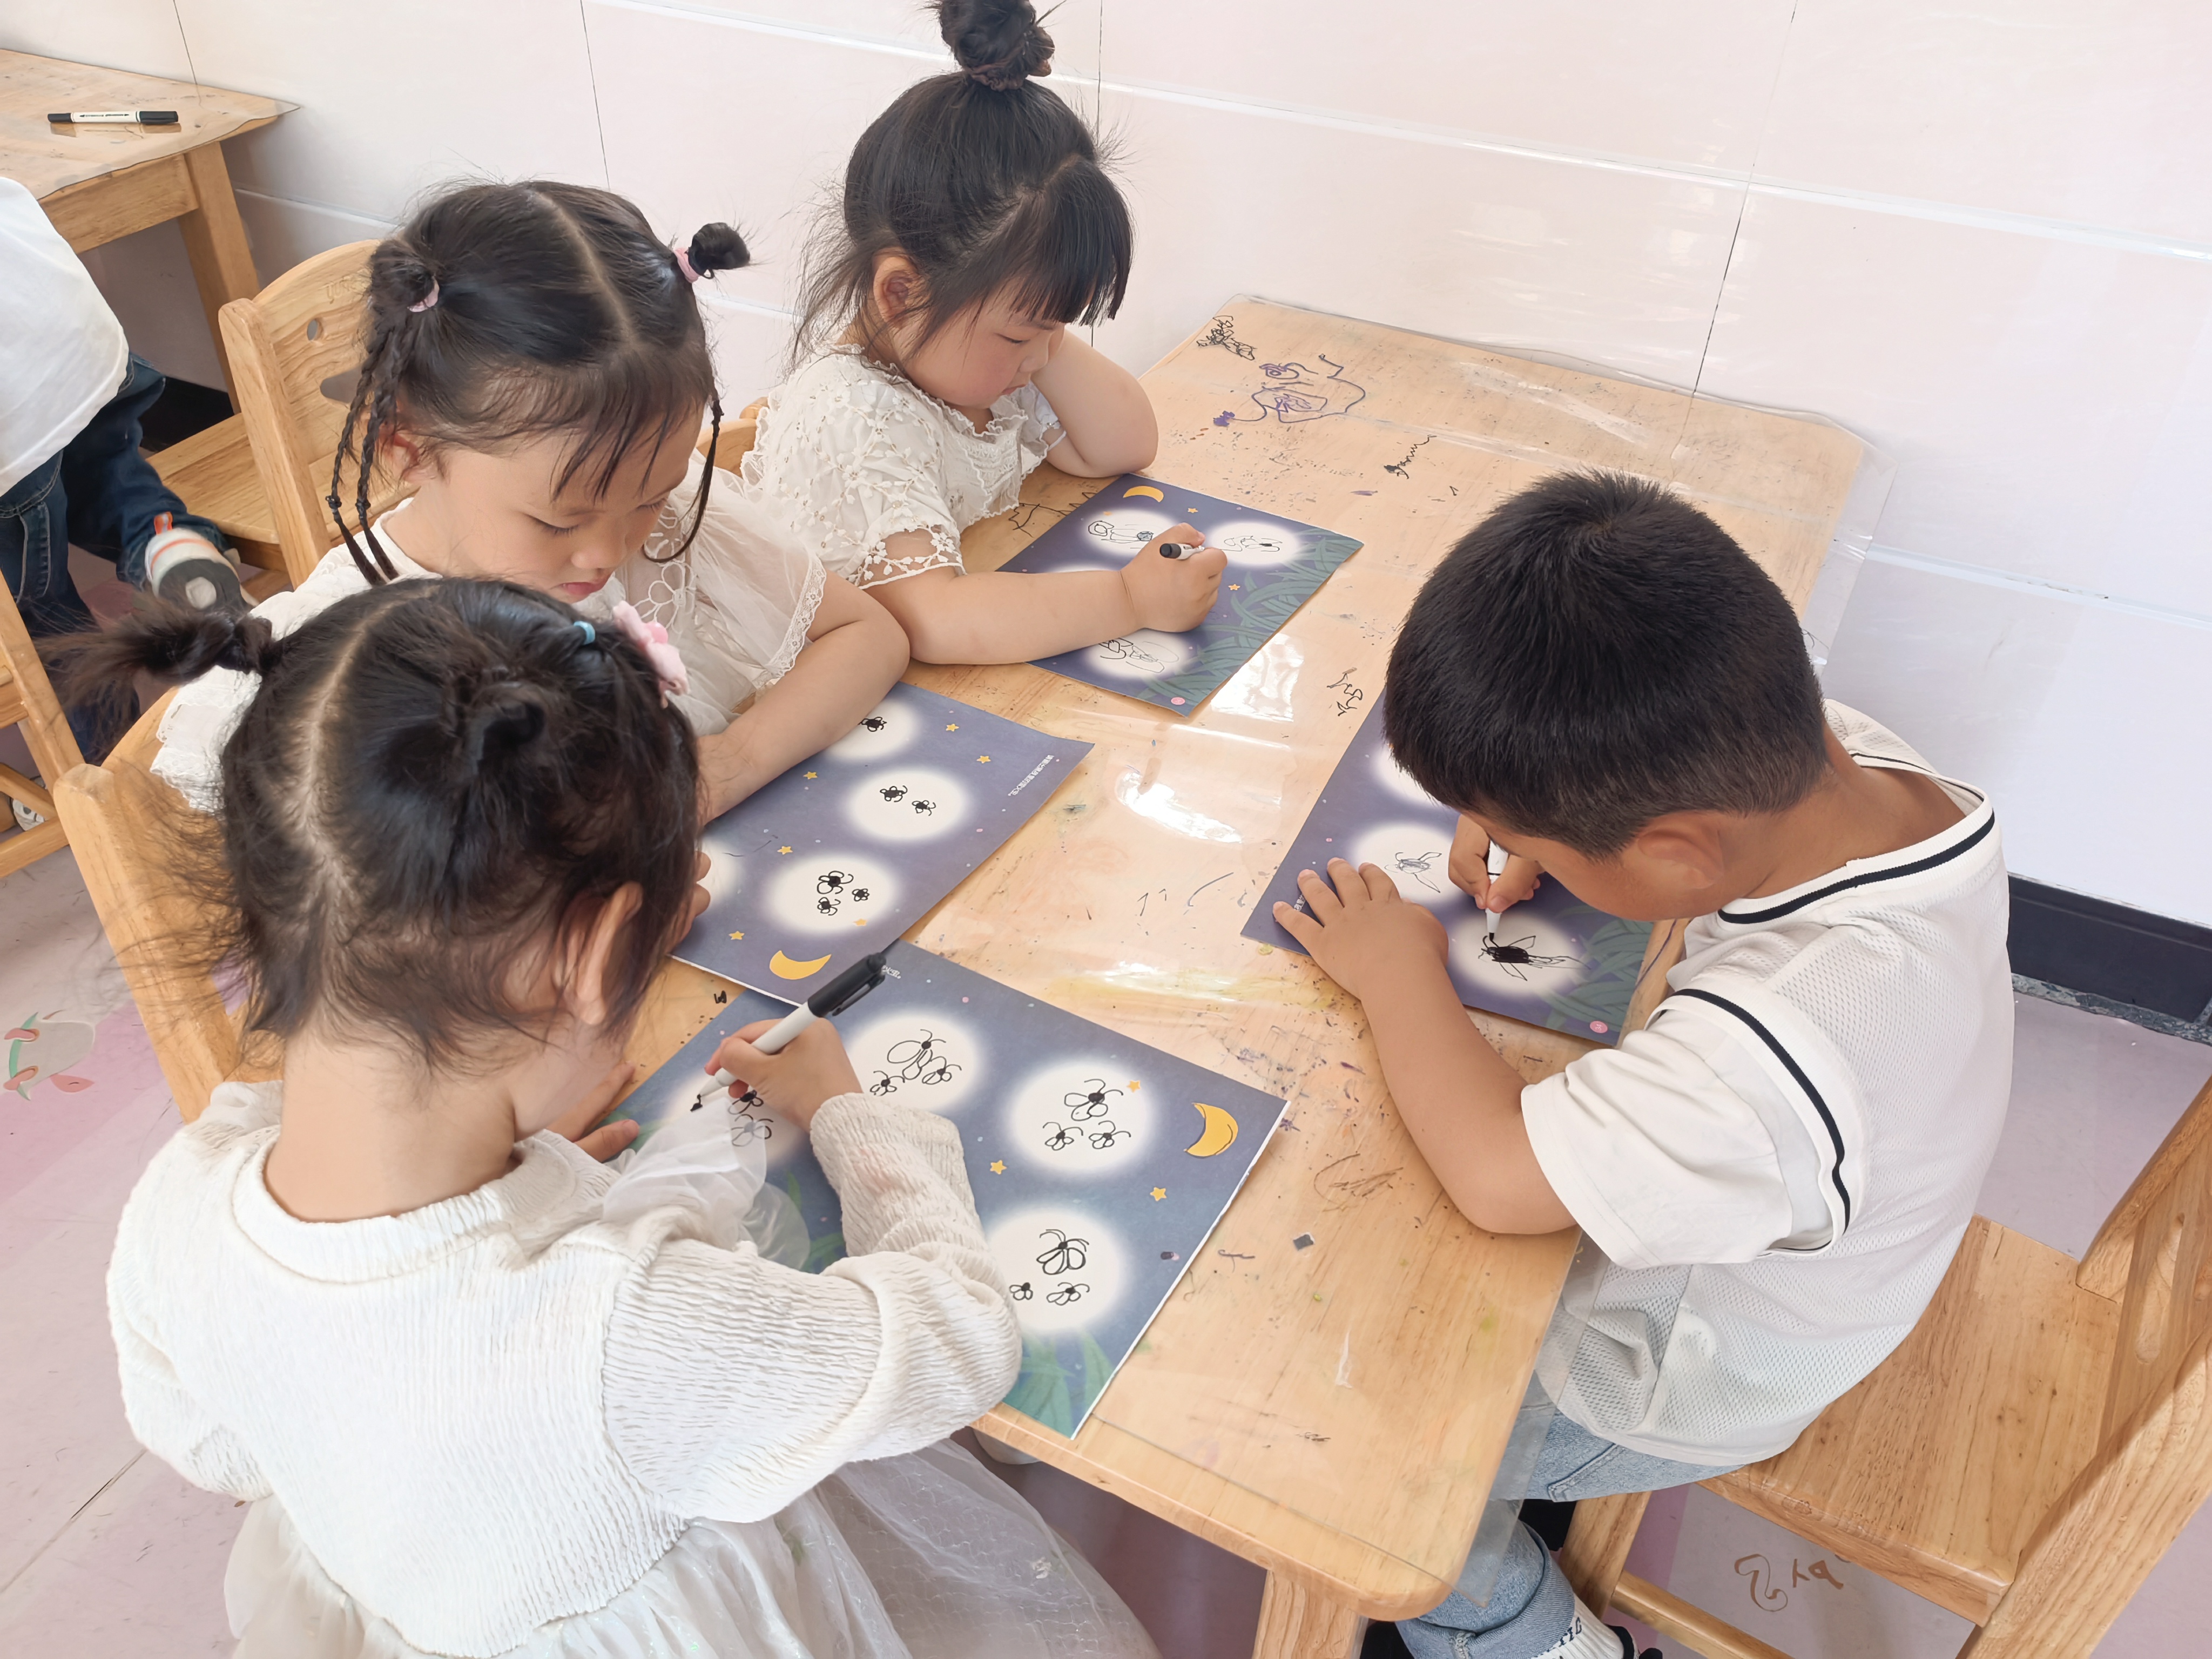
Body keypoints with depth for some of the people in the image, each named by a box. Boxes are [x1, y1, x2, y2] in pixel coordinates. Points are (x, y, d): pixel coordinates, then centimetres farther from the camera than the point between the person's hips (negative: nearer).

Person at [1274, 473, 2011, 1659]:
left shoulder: (1782, 1048, -47)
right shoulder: (1844, 755, -23)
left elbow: (1496, 1174, -39)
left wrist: (1398, 972, -25)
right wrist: (1529, 814, -17)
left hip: (1680, 1384, -7)